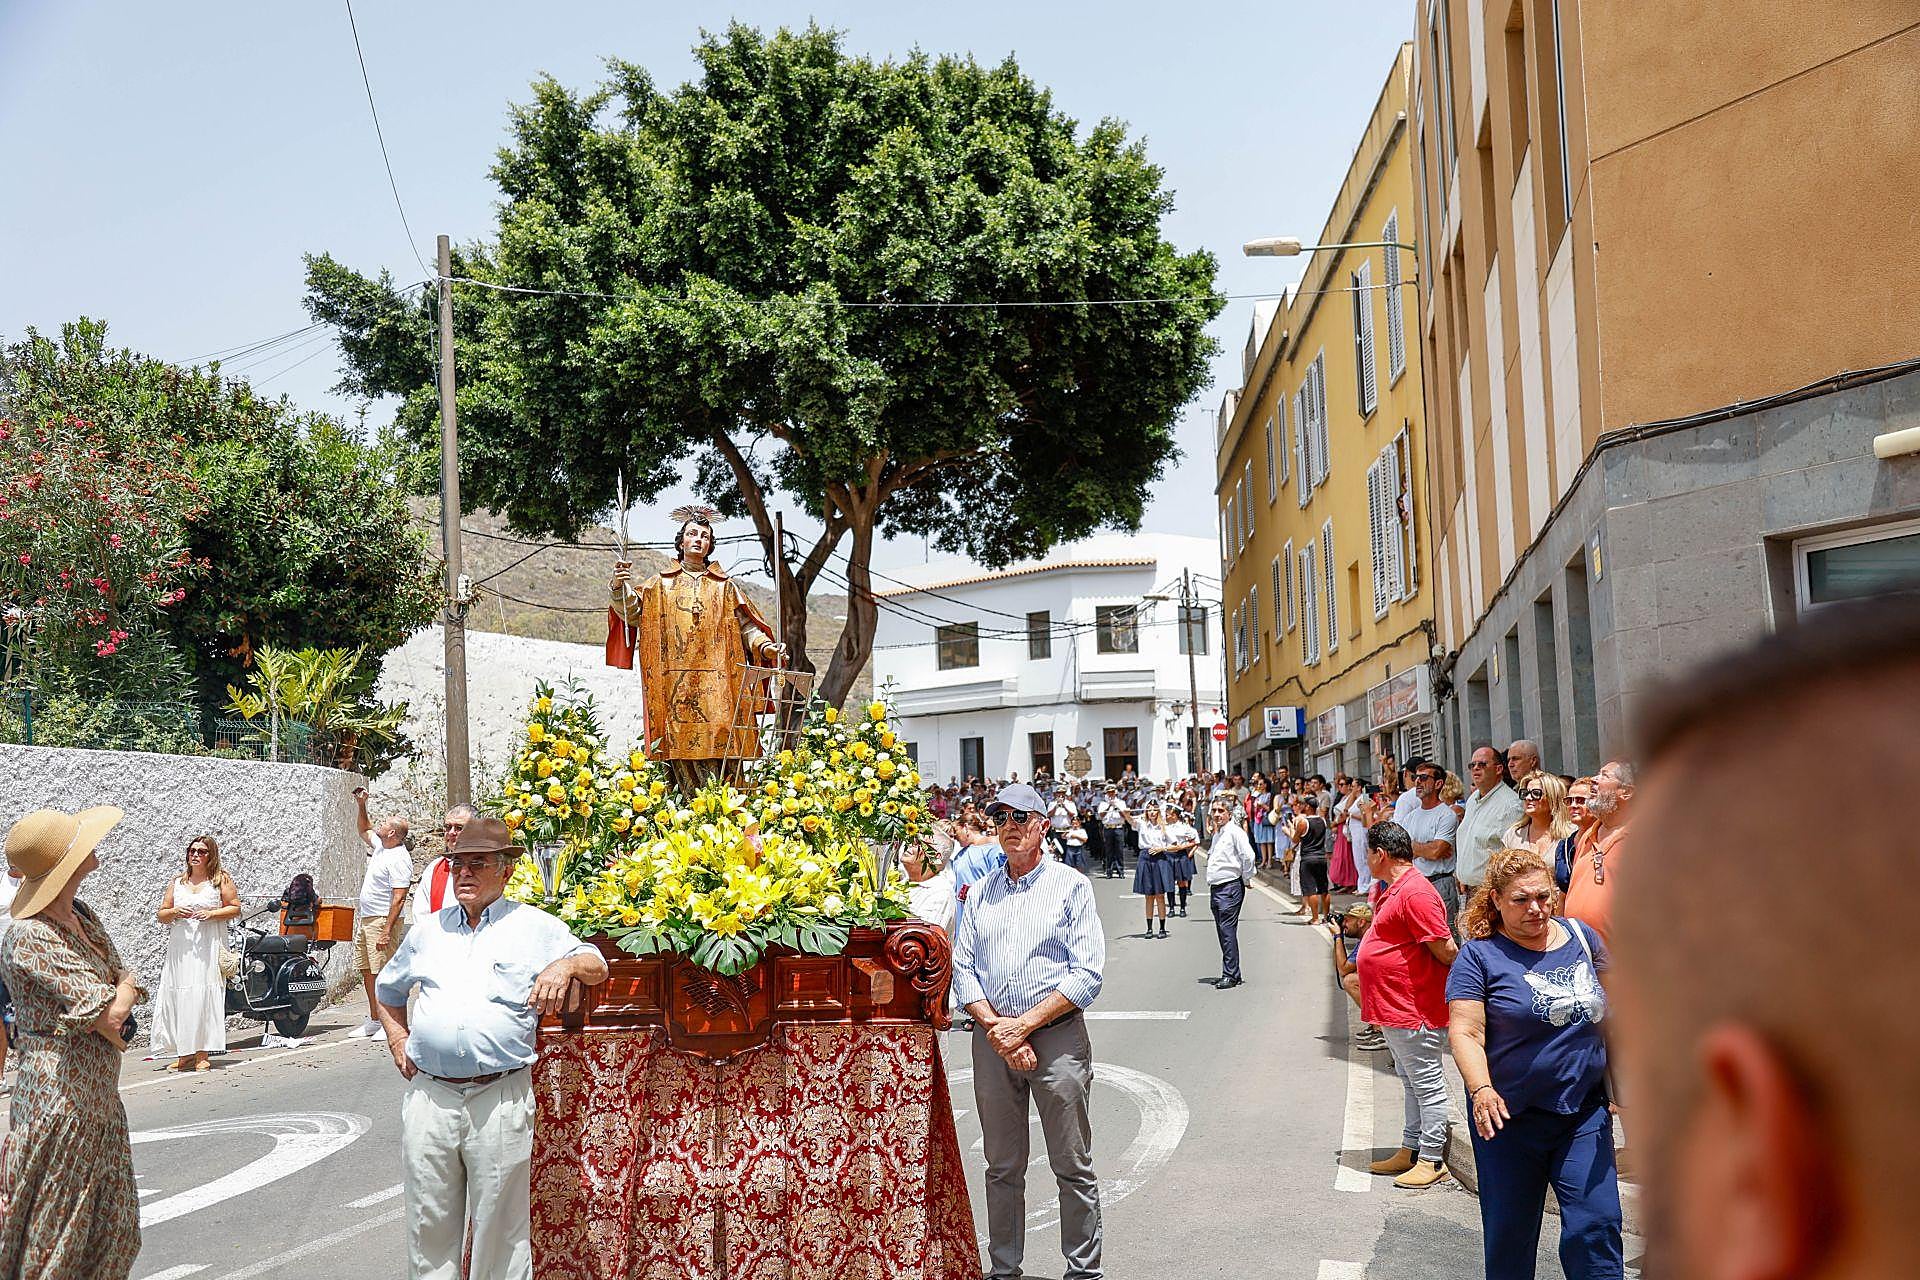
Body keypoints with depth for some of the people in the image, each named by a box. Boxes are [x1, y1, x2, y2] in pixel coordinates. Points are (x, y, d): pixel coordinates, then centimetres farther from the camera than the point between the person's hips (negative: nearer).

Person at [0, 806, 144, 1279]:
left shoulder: (81, 916, 8)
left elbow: (129, 982, 14)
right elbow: (110, 1012, -24)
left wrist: (110, 1006, -7)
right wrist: (123, 989, -2)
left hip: (100, 1094, 9)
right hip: (61, 1099, -9)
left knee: (116, 1232, 14)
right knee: (53, 1240, 2)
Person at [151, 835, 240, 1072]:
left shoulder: (221, 879, 7)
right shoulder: (176, 883, 17)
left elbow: (235, 908, 4)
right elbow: (161, 915, 18)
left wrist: (212, 913, -11)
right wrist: (174, 912, -4)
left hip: (208, 946, -4)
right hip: (180, 947, 4)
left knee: (204, 996, -10)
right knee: (177, 997, -3)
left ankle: (202, 1055, -7)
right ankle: (185, 1055, 3)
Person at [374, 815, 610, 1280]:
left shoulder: (534, 927, 5)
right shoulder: (429, 931, 16)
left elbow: (597, 967, 6)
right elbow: (388, 990, 30)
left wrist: (566, 965, -16)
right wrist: (398, 1040, 14)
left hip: (501, 1098, -3)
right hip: (428, 1096, 3)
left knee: (501, 1226, 4)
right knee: (429, 1223, 10)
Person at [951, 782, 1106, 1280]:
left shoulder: (1071, 886, 0)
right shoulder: (982, 890, 12)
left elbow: (1087, 973, -8)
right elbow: (962, 967, 7)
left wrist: (1024, 1024, -13)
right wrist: (995, 1027, -8)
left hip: (1058, 1035, -3)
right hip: (992, 1038, 4)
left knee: (1074, 1167, 3)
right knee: (1002, 1167, 11)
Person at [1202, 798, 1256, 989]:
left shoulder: (1234, 831, -9)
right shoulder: (1217, 833, 19)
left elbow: (1248, 856, -18)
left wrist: (1246, 878, -8)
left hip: (1230, 887, -9)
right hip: (1215, 888, 9)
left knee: (1228, 930, -11)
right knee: (1222, 932, 10)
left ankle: (1230, 975, -10)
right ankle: (1230, 973, 16)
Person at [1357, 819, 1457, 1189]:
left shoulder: (1415, 892, -21)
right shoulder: (1391, 889, 13)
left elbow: (1445, 949, -22)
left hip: (1413, 1008, -11)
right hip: (1393, 1006, 11)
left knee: (1427, 1083, 0)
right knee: (1411, 1082, 19)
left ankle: (1432, 1159, 8)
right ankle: (1410, 1151, 29)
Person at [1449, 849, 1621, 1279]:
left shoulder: (1582, 937, 5)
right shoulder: (1480, 954, -7)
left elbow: (1612, 1011, 15)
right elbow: (1465, 1031, -15)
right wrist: (1481, 1090, -30)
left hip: (1585, 1110, 3)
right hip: (1510, 1114, -2)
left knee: (1596, 1225, -3)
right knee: (1509, 1234, 9)